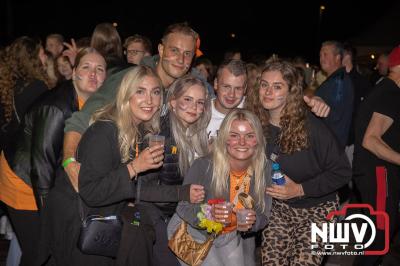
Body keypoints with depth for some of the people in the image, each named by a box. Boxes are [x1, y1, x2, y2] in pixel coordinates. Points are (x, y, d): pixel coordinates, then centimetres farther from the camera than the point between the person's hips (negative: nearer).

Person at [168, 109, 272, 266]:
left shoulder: (263, 170, -15)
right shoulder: (203, 166, -27)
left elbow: (263, 217, -5)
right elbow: (183, 208, -18)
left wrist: (252, 221, -28)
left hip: (229, 236, 4)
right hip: (193, 233, -4)